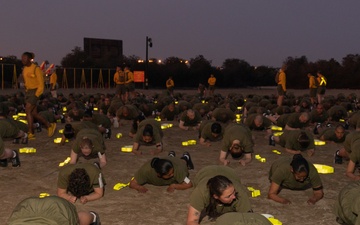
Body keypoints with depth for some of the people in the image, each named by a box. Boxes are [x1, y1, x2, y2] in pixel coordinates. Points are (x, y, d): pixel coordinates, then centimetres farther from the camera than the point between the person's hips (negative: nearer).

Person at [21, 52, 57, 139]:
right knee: (33, 113, 7)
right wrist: (27, 91, 11)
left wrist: (36, 95, -14)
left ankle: (31, 133, -7)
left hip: (35, 92, -8)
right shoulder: (24, 69, 11)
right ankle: (49, 125, 21)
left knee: (28, 110, -13)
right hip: (28, 91, 8)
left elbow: (41, 84, -11)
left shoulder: (36, 69, -12)